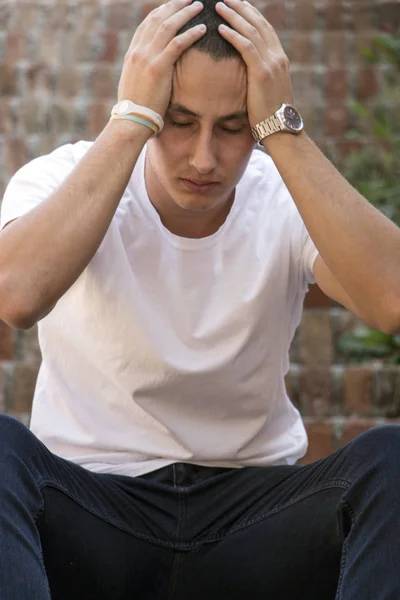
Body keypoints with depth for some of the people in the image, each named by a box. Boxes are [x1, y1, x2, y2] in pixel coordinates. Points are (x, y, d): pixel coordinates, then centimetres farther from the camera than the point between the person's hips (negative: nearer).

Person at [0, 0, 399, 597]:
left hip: (253, 498, 1)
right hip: (92, 503, -1)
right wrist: (131, 120, -24)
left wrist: (284, 128, -21)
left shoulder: (291, 199, -3)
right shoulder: (63, 181, -6)